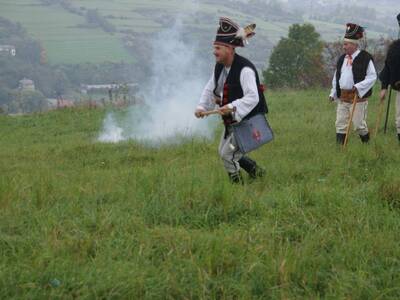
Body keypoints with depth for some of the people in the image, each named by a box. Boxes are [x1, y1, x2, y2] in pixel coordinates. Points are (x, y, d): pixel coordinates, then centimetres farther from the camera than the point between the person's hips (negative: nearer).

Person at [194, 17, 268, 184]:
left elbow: (252, 97, -34)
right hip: (231, 120, 10)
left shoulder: (245, 69, -27)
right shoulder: (219, 67, 1)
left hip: (247, 120, -9)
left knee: (227, 154, -9)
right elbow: (210, 89, 10)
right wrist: (201, 107, -6)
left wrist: (232, 107, -46)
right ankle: (257, 171, 36)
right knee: (223, 151, 21)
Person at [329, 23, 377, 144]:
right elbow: (336, 77, 19)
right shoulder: (342, 59, 12)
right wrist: (333, 93, 13)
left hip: (358, 97, -6)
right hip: (342, 97, 6)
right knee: (340, 124, 3)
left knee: (359, 124, -1)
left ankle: (367, 144, 20)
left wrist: (359, 87, -21)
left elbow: (372, 77, -11)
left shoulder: (365, 58, -8)